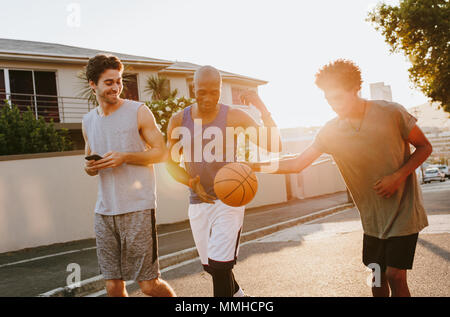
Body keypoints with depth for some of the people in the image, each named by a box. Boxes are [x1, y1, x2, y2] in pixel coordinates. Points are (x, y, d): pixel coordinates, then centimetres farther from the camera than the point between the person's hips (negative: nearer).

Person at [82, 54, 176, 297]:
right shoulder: (88, 121, 14)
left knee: (149, 284, -2)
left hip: (138, 207, -4)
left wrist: (124, 157, -15)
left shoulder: (139, 112, -1)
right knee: (113, 285, 6)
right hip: (104, 210, 5)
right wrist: (90, 167, 0)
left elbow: (161, 152, -1)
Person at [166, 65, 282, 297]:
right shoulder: (179, 121, -2)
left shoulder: (234, 117, -10)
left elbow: (274, 146, -14)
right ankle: (237, 294, 44)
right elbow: (171, 162, 5)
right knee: (210, 266, 16)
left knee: (220, 266, -12)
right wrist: (190, 182, -14)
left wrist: (262, 108, -24)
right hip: (197, 203, 4)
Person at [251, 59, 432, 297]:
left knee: (395, 276, -9)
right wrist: (257, 166, -13)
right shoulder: (331, 131, -3)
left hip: (404, 211, -3)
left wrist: (398, 176, -18)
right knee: (378, 277, 11)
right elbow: (298, 163, -1)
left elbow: (424, 147, -2)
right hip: (373, 216, 4)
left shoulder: (391, 112, -12)